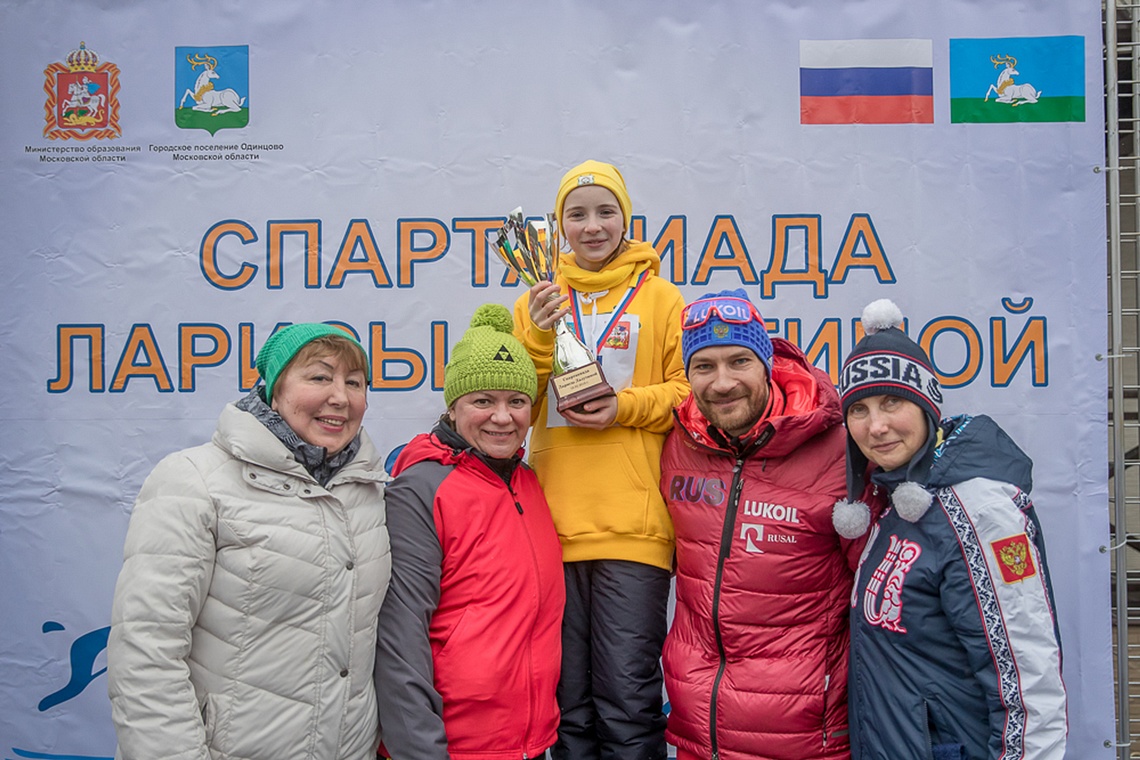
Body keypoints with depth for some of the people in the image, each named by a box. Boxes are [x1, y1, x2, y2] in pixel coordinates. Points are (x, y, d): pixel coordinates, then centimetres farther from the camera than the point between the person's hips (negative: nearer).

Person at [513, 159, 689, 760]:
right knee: (568, 697, 13)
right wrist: (536, 337, -8)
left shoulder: (660, 297, 6)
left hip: (633, 527, -2)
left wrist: (626, 406, -10)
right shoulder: (538, 301, 13)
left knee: (627, 696, 0)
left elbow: (690, 390, 4)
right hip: (555, 525, 3)